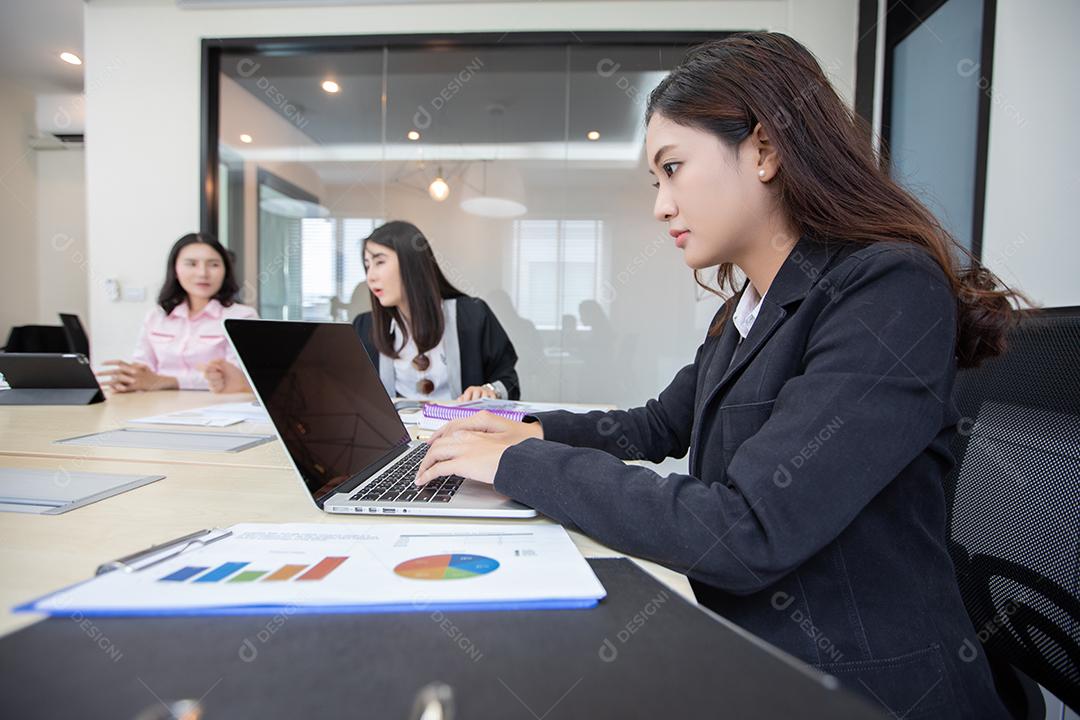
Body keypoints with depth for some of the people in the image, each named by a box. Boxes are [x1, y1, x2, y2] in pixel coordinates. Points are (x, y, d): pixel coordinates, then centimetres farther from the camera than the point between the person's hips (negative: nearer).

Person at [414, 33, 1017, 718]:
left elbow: (744, 536, -29)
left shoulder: (890, 293, -21)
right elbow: (659, 428, 15)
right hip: (749, 649, 6)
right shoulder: (744, 311, 5)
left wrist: (520, 464, -21)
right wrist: (535, 431, -1)